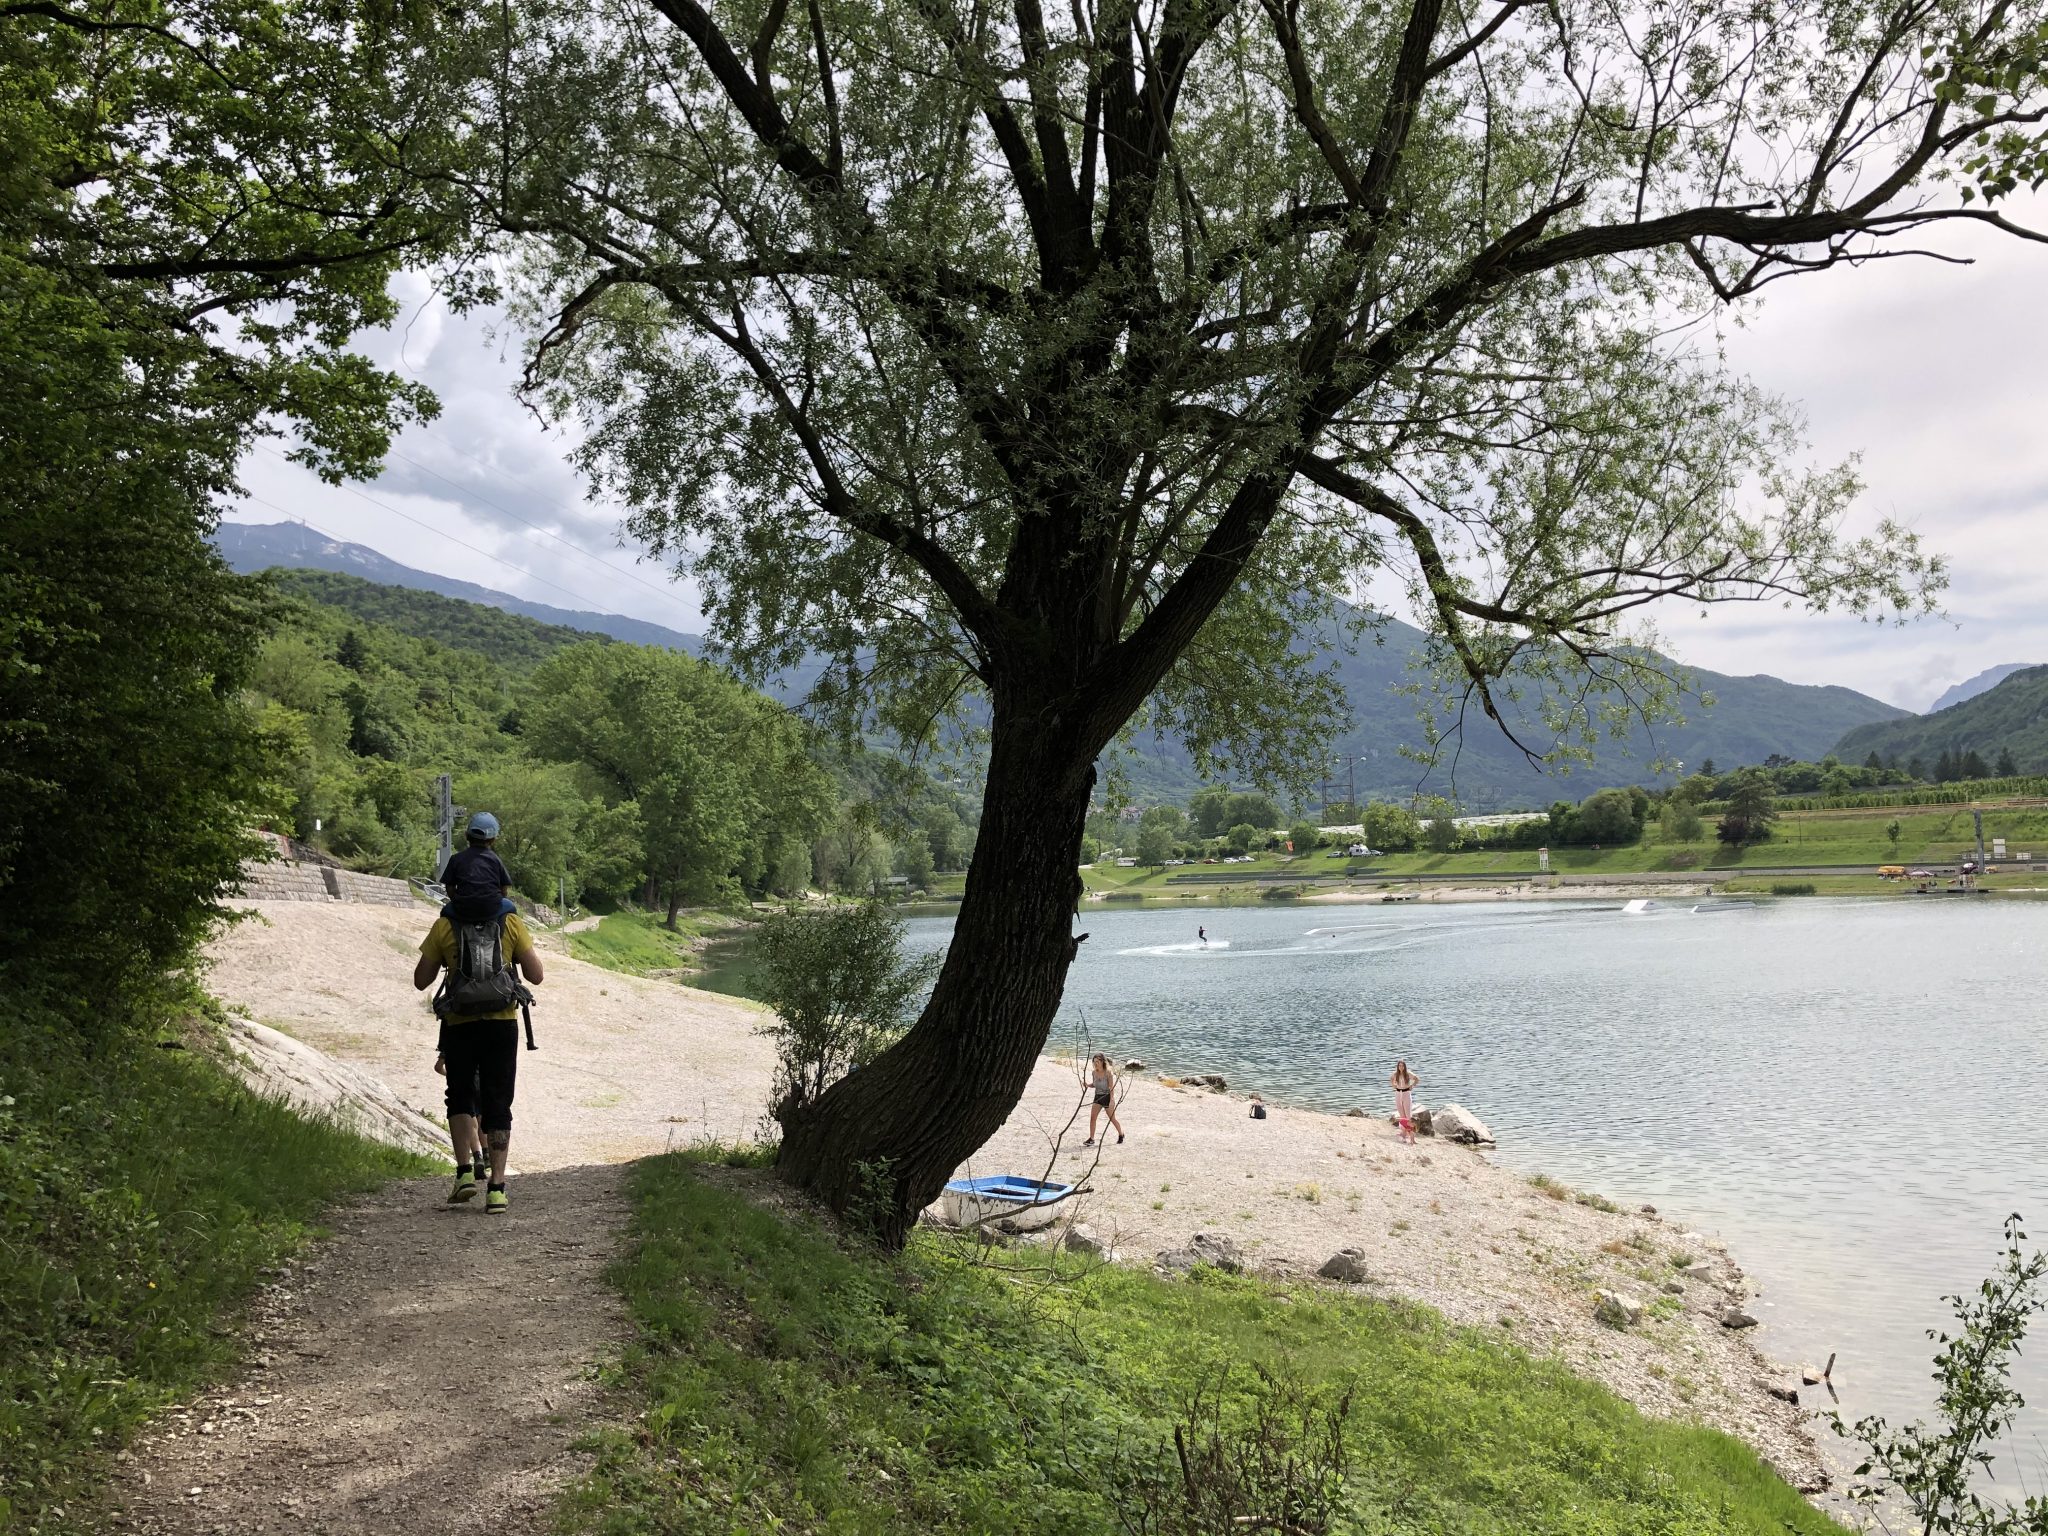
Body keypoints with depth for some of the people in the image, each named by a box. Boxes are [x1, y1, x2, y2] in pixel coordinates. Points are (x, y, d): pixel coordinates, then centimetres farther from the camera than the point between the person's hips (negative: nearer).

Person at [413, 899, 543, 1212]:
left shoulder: (444, 927, -1)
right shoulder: (512, 923, -1)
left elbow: (421, 980, 4)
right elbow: (535, 975, -1)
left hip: (459, 1025, 0)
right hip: (502, 1025, 0)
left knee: (461, 1097, 18)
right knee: (497, 1105, 5)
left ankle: (465, 1171, 4)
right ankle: (496, 1189, 2)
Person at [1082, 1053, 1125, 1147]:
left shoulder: (1108, 1072, -16)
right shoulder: (1094, 1072, -1)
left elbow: (1111, 1087, -16)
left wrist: (1112, 1100, -23)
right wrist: (1087, 1085, -8)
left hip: (1107, 1097, -5)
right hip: (1098, 1097, 5)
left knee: (1112, 1119, 7)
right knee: (1092, 1117, -7)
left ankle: (1121, 1135, 30)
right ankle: (1091, 1139, -2)